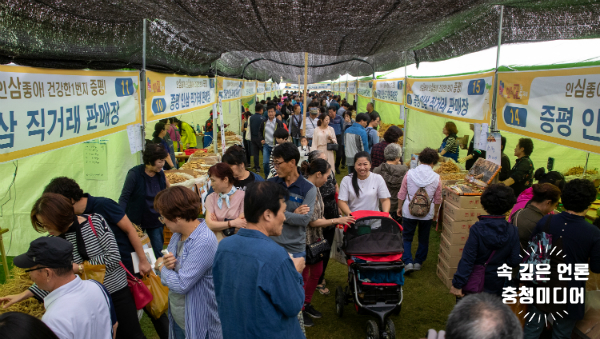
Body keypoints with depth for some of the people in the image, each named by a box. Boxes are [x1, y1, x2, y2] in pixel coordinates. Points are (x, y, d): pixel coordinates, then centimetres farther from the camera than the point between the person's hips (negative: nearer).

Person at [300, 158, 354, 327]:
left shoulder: (315, 189, 4)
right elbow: (312, 221, -22)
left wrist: (336, 222, 9)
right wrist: (336, 220, -15)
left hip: (317, 238, 9)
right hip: (305, 240, -9)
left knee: (317, 272, 19)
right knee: (303, 276, 6)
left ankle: (307, 304, 37)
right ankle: (300, 309, 23)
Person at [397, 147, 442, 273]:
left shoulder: (409, 174, -9)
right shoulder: (436, 178, -8)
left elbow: (402, 194, -2)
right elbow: (437, 199, 2)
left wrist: (399, 207, 12)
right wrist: (435, 213, 17)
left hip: (409, 212, 0)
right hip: (427, 214, 1)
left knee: (407, 237, 13)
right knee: (423, 239, 18)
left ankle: (408, 262, 2)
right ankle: (418, 262, 29)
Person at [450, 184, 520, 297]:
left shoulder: (477, 229, -20)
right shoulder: (513, 232, -12)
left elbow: (467, 258, -21)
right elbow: (514, 261, -8)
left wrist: (457, 284, -17)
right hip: (496, 284, 3)